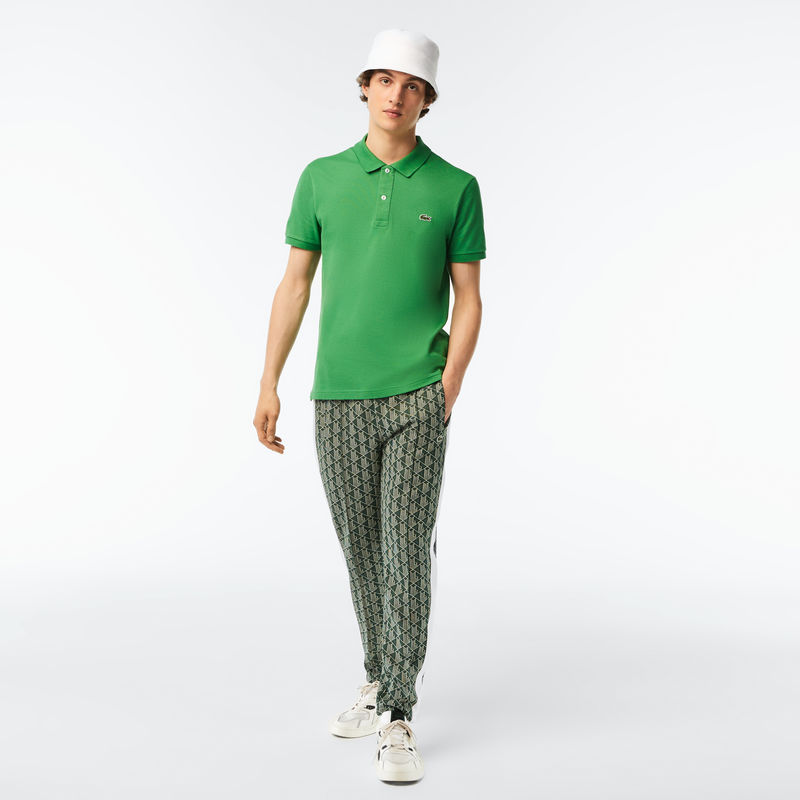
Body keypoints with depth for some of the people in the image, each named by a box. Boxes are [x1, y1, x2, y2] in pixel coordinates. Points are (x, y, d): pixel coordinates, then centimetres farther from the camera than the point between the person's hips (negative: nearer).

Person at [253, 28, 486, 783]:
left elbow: (468, 300, 2)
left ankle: (396, 721, -1)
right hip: (339, 399, 3)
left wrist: (447, 393, -11)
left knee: (407, 551, -7)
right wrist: (268, 386, 3)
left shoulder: (456, 188, 1)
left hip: (417, 398, -2)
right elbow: (294, 285, 8)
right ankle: (381, 680, 32)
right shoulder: (322, 178, 6)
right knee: (361, 549, 13)